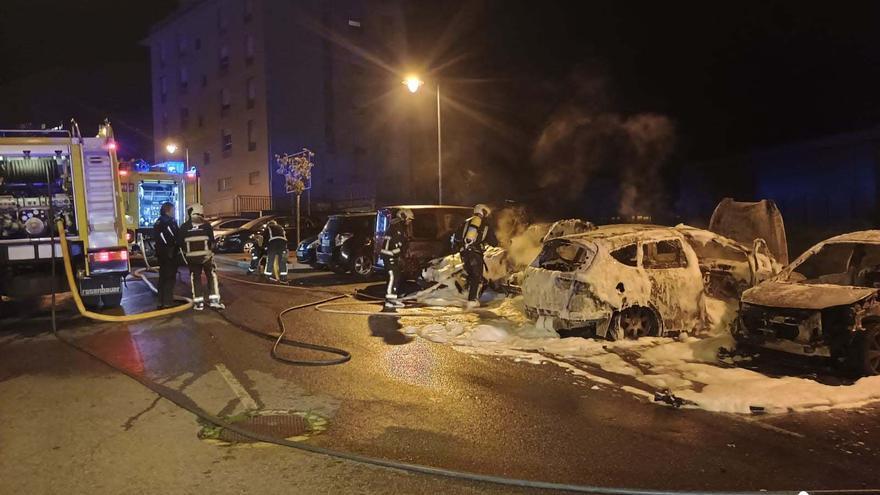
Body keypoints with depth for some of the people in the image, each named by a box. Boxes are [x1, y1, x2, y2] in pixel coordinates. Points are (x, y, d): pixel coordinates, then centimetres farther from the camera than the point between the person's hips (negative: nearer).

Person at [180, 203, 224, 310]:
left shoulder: (184, 227, -2)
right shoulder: (206, 226, -7)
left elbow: (181, 244, 1)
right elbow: (212, 242, -5)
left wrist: (186, 254, 15)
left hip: (191, 257, 2)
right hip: (206, 256, -1)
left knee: (195, 278, 9)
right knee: (212, 277, 9)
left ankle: (198, 302, 8)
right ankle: (214, 300, 3)